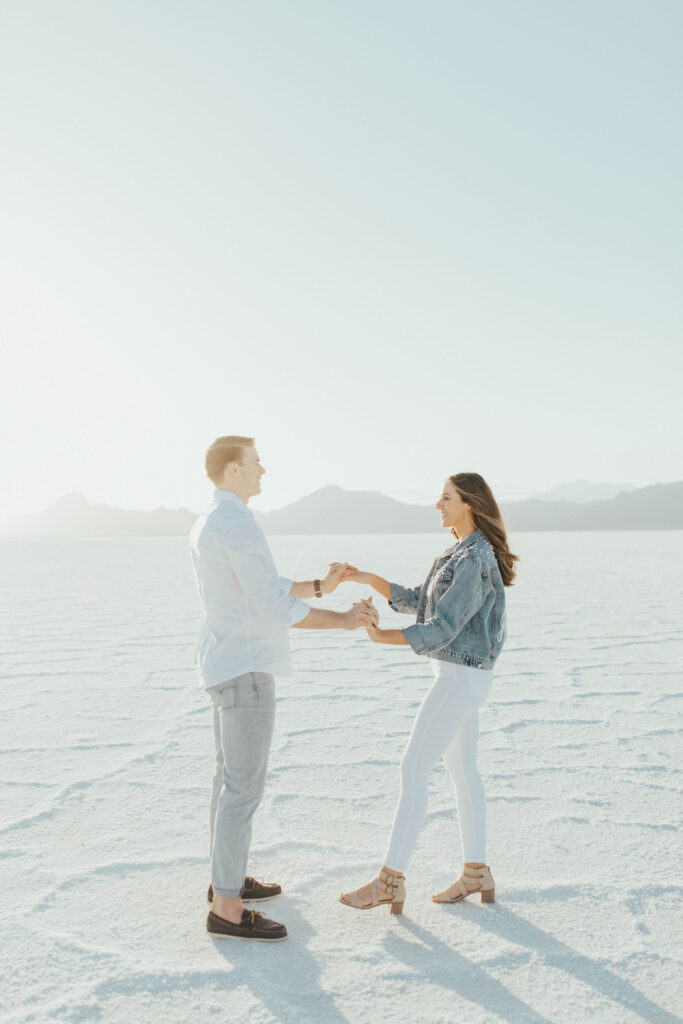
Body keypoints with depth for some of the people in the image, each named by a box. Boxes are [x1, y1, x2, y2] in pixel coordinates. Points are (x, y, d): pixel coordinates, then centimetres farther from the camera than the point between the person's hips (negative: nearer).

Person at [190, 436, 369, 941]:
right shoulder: (238, 525, -21)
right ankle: (227, 909, 6)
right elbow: (276, 607, -24)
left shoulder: (207, 526, 14)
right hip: (245, 670, -11)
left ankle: (227, 878, 31)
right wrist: (344, 620, -13)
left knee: (233, 774, 19)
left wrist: (321, 587, 16)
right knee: (245, 785, -3)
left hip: (228, 666, 11)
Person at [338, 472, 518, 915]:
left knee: (413, 770, -6)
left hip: (461, 677, -10)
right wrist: (368, 578, 6)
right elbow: (418, 601, 14)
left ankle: (390, 879, 2)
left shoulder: (476, 560, -21)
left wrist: (381, 636, -23)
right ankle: (477, 874, 24)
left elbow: (442, 629, -24)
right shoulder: (464, 553, 12)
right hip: (460, 673, 10)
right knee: (463, 770, 14)